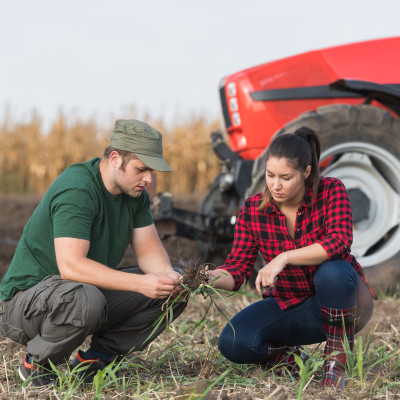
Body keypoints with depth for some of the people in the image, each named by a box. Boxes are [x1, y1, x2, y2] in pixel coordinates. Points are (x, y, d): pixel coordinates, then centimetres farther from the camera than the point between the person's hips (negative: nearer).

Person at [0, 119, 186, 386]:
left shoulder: (135, 192, 2)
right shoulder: (76, 190, -26)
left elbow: (149, 249, 3)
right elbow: (71, 265, -35)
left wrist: (167, 274, -21)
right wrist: (140, 283, -38)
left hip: (92, 290, 8)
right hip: (29, 295, -8)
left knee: (174, 292, -3)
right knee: (85, 299, -41)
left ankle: (94, 358, 2)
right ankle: (37, 364, -11)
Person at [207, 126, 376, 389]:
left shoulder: (331, 192, -17)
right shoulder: (253, 210, -9)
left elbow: (340, 241, -33)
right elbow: (238, 267, -11)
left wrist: (284, 258, -43)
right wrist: (212, 278, -34)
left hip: (340, 303, -2)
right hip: (288, 306, 3)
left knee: (332, 270, -38)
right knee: (233, 343, -24)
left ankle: (337, 359, -18)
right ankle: (290, 357, 6)